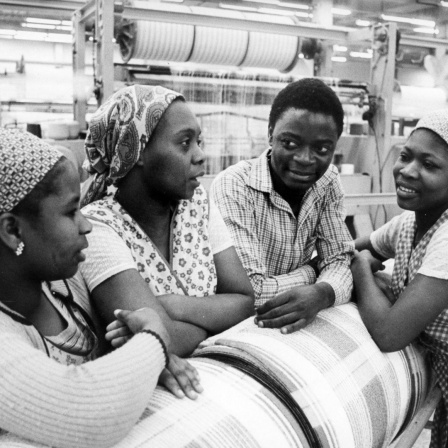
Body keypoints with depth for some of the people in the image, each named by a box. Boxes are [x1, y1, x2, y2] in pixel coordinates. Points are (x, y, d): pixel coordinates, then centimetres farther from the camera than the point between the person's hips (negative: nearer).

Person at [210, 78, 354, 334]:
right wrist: (309, 271, -13)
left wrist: (322, 292, -27)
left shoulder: (328, 181, -2)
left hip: (299, 326, 7)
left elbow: (339, 260, -4)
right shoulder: (233, 188, -22)